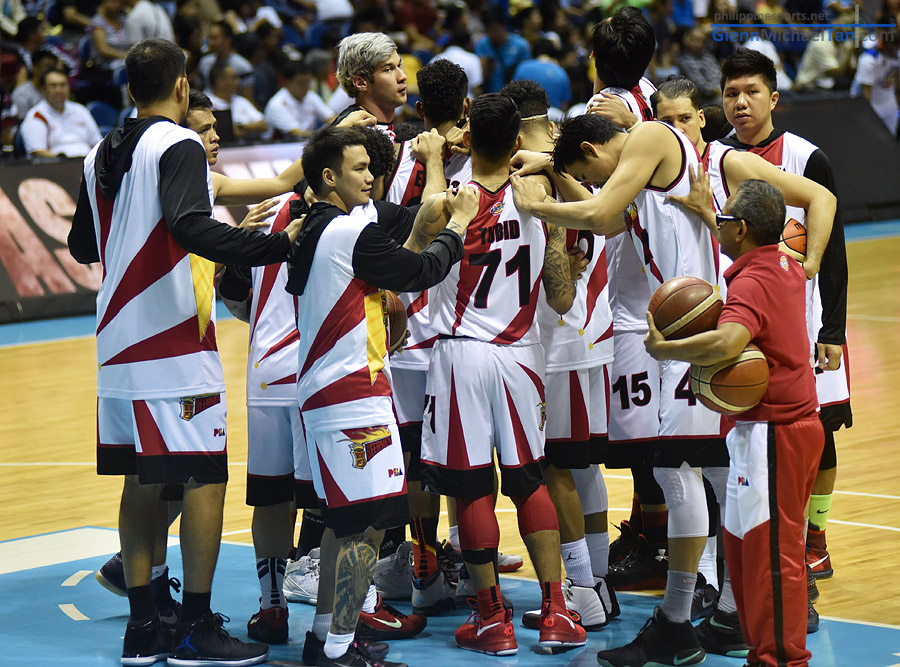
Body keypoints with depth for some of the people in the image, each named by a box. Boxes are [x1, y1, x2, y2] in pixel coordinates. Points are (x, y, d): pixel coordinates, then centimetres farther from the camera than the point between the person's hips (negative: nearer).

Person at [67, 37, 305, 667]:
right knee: (206, 476, -2)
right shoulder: (178, 146, -11)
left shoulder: (101, 154, 12)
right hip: (176, 339, -8)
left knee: (142, 480, 12)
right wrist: (278, 243, -31)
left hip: (122, 344, 8)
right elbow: (192, 228, -27)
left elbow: (83, 246, 23)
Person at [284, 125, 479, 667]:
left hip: (322, 392, 10)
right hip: (354, 395, -10)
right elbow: (422, 271, -7)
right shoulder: (353, 234, -15)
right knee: (367, 524, -7)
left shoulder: (315, 230, 12)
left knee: (344, 520, 18)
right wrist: (459, 223, 6)